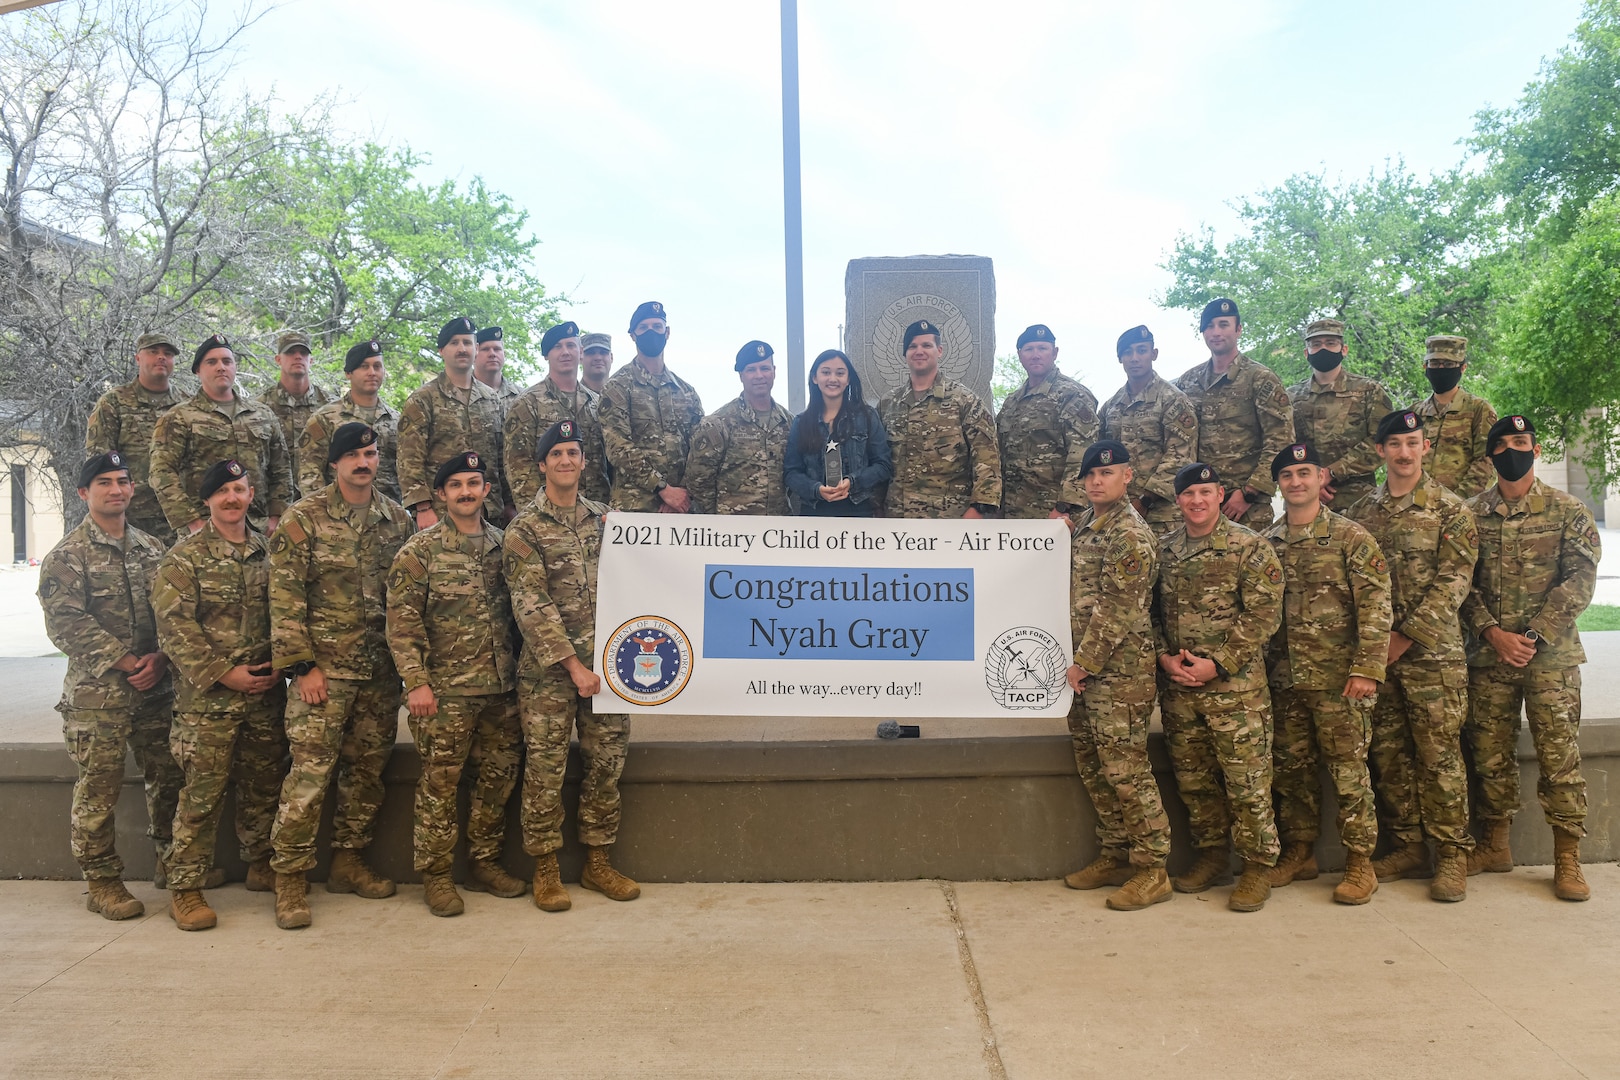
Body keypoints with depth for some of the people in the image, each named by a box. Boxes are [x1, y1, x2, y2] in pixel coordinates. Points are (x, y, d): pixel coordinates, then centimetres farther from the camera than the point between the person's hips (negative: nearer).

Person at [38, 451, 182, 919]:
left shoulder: (152, 548, 12)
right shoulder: (66, 556, -3)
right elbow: (66, 622, -12)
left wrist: (160, 657, -6)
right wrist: (125, 662, -16)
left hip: (156, 689, 5)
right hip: (96, 695, -5)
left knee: (168, 777, 12)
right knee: (97, 792, 1)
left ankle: (171, 862, 28)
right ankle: (103, 881, 14)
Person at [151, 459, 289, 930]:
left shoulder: (269, 552, 11)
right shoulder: (185, 557, -3)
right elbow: (173, 626, -10)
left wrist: (280, 665, -1)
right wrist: (224, 672, -14)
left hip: (267, 693, 5)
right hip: (208, 697, -4)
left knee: (265, 785, 14)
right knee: (202, 793, -4)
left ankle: (262, 865, 29)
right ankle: (185, 888, 6)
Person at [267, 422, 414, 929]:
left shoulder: (397, 518, 9)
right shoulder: (304, 518, -4)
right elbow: (285, 597, -7)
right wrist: (302, 665, -11)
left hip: (382, 672, 5)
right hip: (325, 668, -4)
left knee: (367, 769, 11)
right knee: (310, 772, -6)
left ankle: (349, 860, 25)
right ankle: (290, 878, 6)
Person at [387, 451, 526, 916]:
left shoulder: (502, 544, 10)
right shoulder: (420, 550, -4)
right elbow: (402, 621, -8)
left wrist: (515, 667, 11)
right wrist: (416, 681, -13)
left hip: (501, 686, 5)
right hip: (445, 690, -5)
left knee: (499, 777, 11)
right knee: (439, 783, 1)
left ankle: (485, 863, 26)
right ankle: (435, 875, 15)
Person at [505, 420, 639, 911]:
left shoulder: (605, 520, 11)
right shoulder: (525, 529, -3)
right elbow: (531, 606, -9)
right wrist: (572, 663, -14)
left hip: (605, 663, 4)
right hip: (549, 668, -4)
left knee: (606, 764, 8)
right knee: (546, 769, 0)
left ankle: (597, 861, 21)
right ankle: (545, 868, 14)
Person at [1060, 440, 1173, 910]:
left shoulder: (1130, 535, -14)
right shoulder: (1085, 523, 14)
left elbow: (1117, 611, -18)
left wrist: (1084, 663, -14)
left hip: (1120, 670, -9)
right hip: (1085, 666, 9)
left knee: (1125, 770, -5)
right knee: (1093, 766, 14)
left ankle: (1152, 870, 5)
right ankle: (1114, 855, 27)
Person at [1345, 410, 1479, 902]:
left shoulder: (1450, 510, -2)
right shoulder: (1361, 512, 11)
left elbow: (1453, 582, -9)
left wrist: (1405, 636, -14)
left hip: (1433, 653, -4)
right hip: (1376, 654, 4)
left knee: (1439, 755, -2)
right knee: (1388, 755, 8)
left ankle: (1453, 856, 9)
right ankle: (1408, 847, 20)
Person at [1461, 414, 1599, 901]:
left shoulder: (1568, 510, 2)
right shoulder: (1472, 514, 6)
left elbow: (1581, 579, -5)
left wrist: (1532, 635, -14)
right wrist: (1492, 633, -12)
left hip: (1551, 655, -2)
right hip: (1488, 655, 2)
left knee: (1559, 756, -1)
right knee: (1489, 755, 8)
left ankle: (1567, 860, 9)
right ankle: (1496, 845, 22)